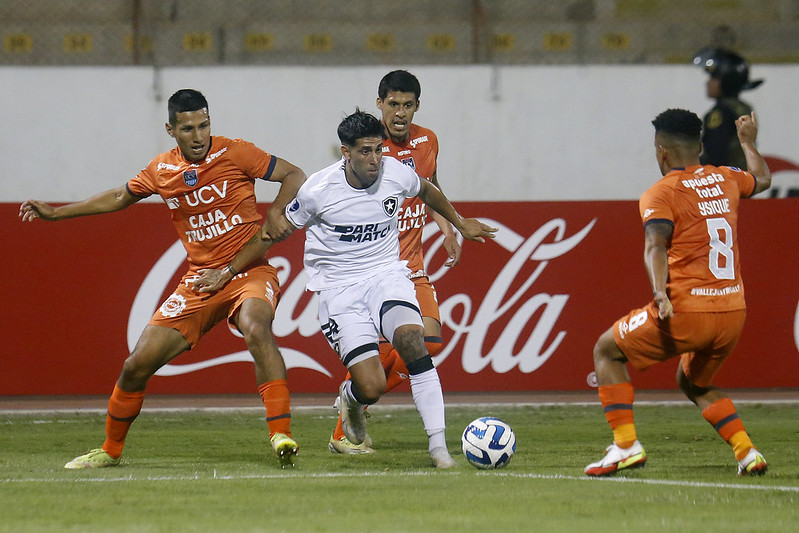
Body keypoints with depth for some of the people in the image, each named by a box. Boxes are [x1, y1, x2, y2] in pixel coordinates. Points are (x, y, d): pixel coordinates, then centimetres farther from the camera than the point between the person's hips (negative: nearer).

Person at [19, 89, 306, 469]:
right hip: (199, 281, 4)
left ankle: (281, 436, -38)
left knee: (256, 328, -38)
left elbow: (295, 176, -2)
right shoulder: (161, 171, 5)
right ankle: (110, 450, 23)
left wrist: (275, 212, -20)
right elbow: (119, 198, 24)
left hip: (249, 271, -4)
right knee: (137, 364, 0)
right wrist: (55, 213, 25)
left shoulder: (234, 153, -8)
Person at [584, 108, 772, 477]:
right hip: (733, 312, 6)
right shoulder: (725, 180, 13)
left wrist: (660, 293, -35)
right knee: (694, 383, 30)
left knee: (607, 350, 14)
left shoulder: (661, 194, -5)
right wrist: (747, 142, 53)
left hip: (687, 310, -6)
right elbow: (762, 179, 36)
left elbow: (655, 247, -22)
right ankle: (747, 452, 12)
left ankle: (625, 444, 0)